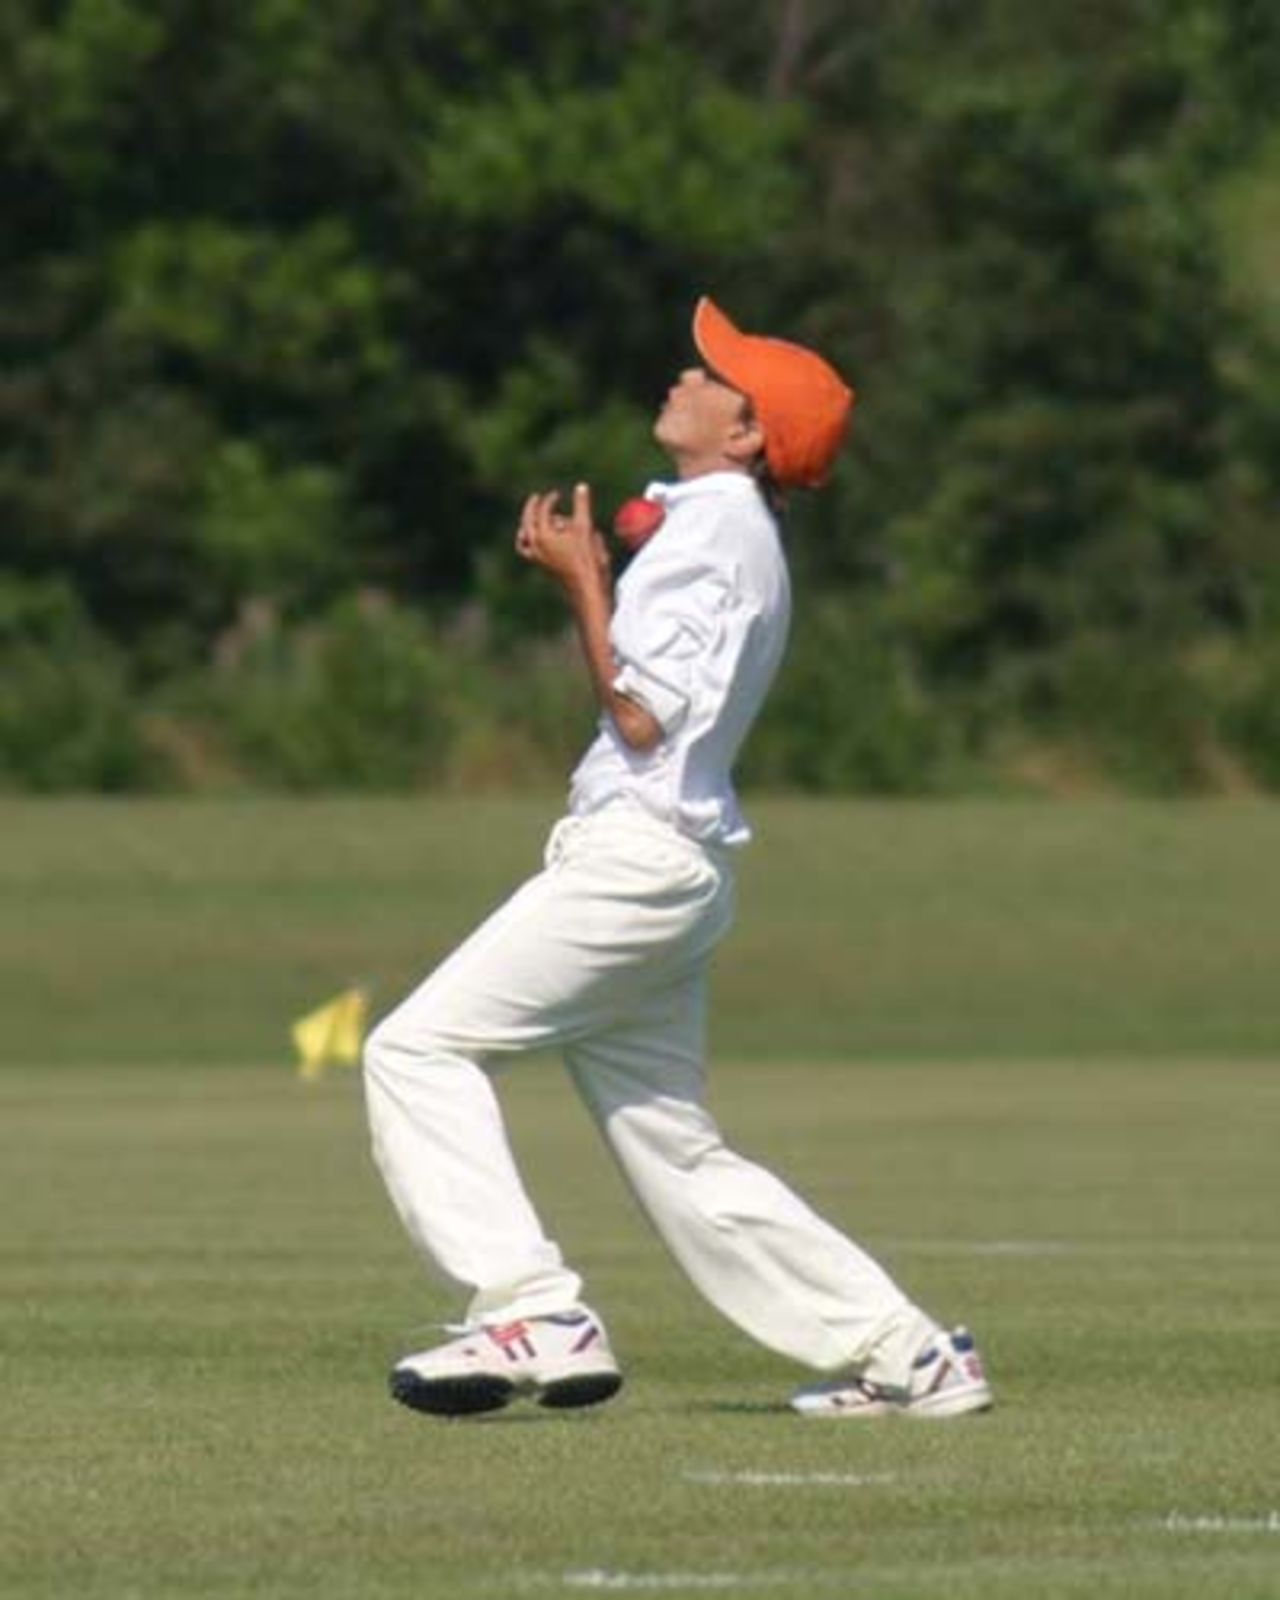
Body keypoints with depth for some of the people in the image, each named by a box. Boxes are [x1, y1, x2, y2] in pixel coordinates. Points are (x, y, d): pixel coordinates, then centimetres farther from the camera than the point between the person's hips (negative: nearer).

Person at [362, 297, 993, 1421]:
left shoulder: (712, 532, -11)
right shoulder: (725, 530, 20)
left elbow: (643, 716, -17)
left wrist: (583, 582, -9)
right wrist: (590, 580, 14)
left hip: (635, 853, -10)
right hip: (682, 865, 10)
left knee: (420, 1046, -13)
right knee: (680, 1157, 12)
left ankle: (535, 1315, -21)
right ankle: (903, 1352, 11)